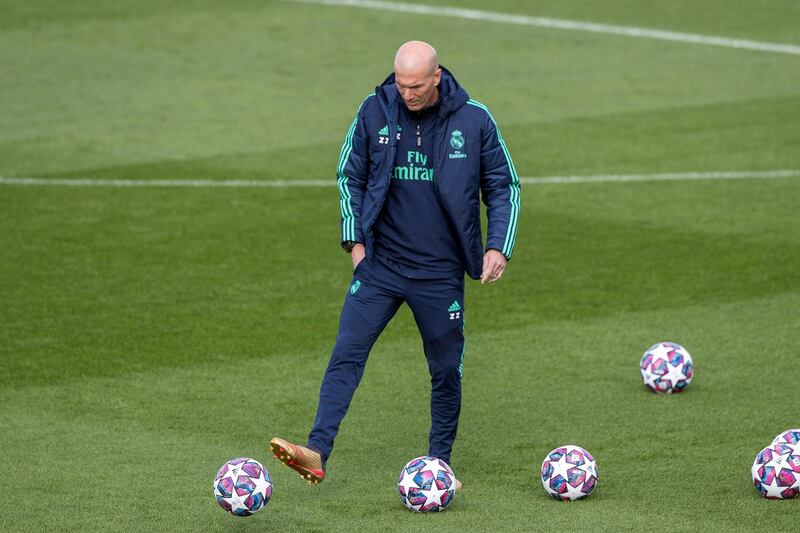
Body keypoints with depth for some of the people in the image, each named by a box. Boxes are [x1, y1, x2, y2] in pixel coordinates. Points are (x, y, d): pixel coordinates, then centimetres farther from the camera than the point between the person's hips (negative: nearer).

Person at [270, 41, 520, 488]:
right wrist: (354, 240, 3)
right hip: (380, 264, 1)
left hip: (441, 273, -1)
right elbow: (350, 176, 10)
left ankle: (439, 461, 23)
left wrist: (499, 246, -6)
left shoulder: (474, 120, -7)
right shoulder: (375, 111, -3)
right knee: (346, 355, -10)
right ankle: (317, 453, -14)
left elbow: (505, 187, 4)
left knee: (446, 369, 7)